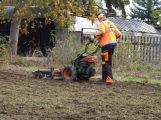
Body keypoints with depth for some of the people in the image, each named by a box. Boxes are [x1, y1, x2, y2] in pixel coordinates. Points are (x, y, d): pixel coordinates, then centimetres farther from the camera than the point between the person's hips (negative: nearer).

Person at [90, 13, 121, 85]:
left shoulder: (102, 23, -3)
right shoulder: (111, 24, 21)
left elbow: (101, 31, -23)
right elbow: (118, 34, 20)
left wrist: (94, 36, -16)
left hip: (107, 45, -9)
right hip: (113, 43, 9)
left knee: (107, 63, -9)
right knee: (105, 61, 17)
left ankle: (109, 80, -15)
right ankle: (104, 79, 21)